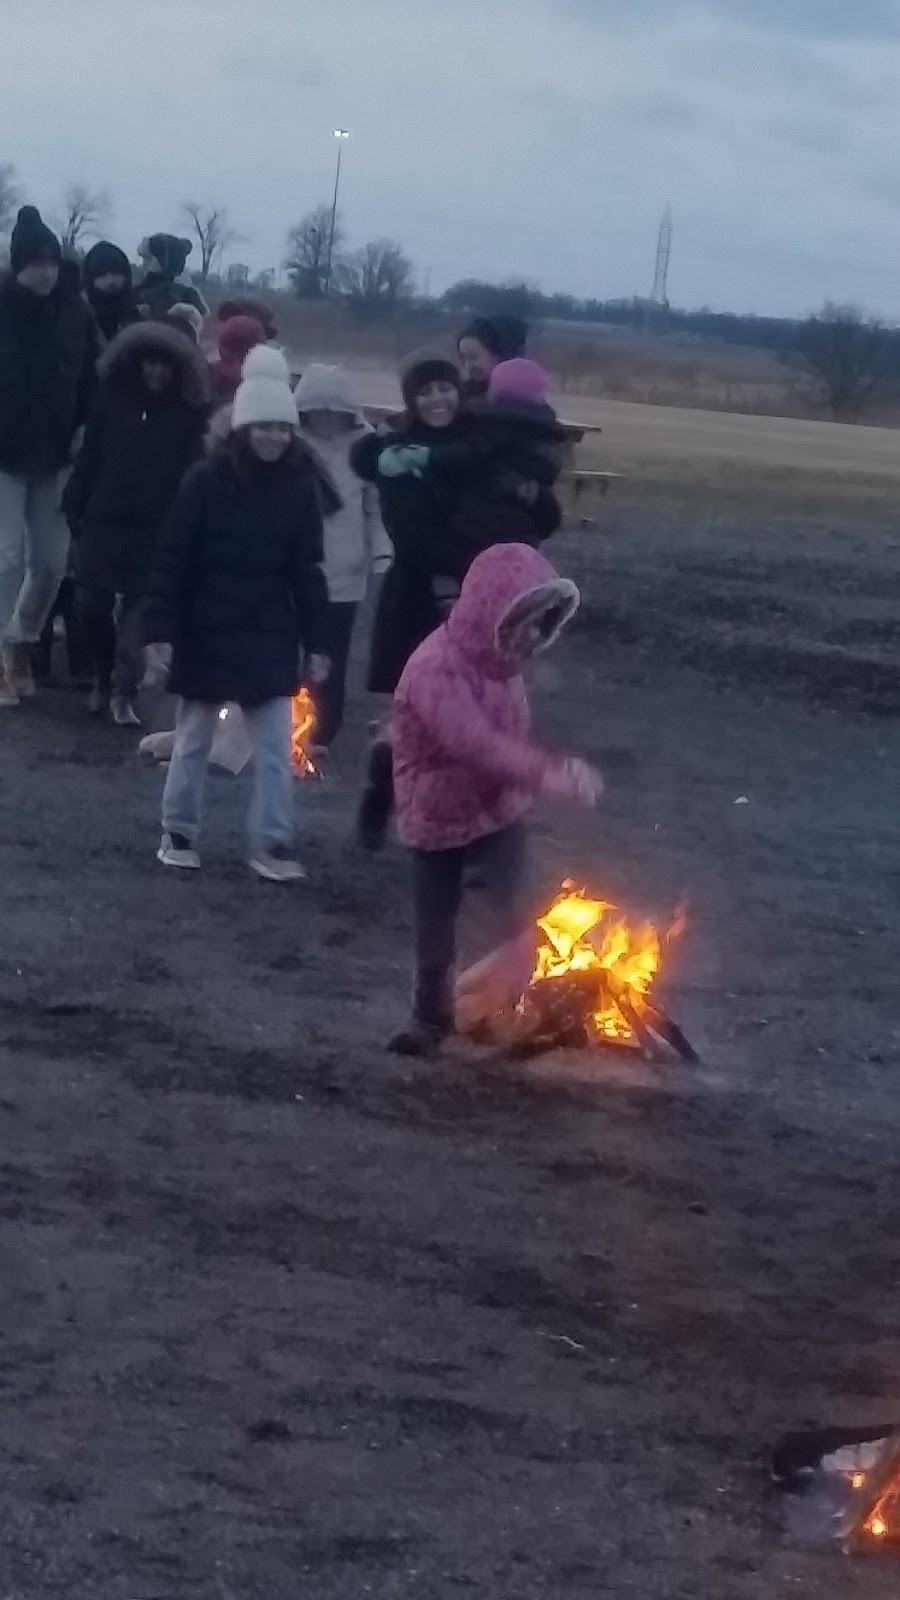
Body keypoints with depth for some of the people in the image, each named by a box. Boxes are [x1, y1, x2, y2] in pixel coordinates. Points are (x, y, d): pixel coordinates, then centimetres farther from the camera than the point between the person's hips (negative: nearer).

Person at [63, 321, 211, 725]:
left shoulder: (187, 413, 1)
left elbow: (192, 471, -3)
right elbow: (89, 456, 5)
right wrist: (74, 507, -1)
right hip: (103, 519, 2)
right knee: (92, 602, 0)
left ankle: (123, 691, 1)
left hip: (155, 529, -1)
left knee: (138, 604, -2)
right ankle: (103, 676, 22)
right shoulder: (112, 398, 5)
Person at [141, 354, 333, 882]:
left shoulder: (301, 487, -2)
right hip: (207, 636, -2)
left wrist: (315, 641, 2)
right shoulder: (207, 480, -10)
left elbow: (307, 571, 3)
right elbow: (172, 561, -9)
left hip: (270, 640, 2)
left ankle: (273, 844, 9)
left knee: (277, 747, 1)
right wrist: (160, 632, -13)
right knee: (193, 740, 12)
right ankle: (179, 833, 25)